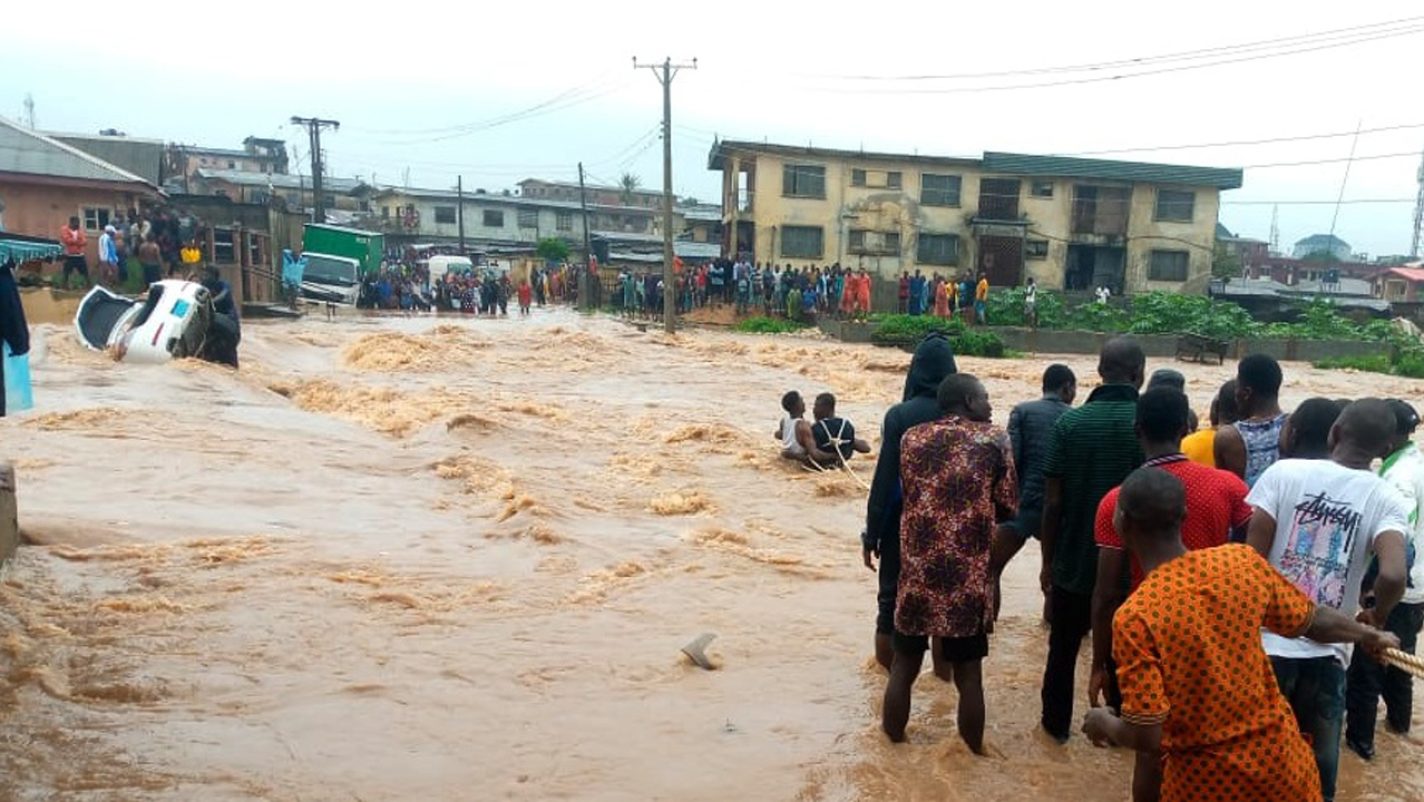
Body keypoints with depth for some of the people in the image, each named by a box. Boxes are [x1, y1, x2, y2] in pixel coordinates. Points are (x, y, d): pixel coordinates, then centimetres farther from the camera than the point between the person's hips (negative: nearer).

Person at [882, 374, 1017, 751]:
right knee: (968, 675, 11)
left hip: (917, 573, 2)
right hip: (969, 577, -2)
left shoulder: (911, 438, 4)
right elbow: (1008, 507, 1)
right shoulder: (994, 440, -3)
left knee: (903, 668, 14)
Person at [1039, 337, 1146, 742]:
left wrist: (1047, 560, 3)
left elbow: (1053, 501, -9)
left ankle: (1056, 723, 28)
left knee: (1063, 647, 16)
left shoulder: (1069, 422, -10)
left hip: (1073, 560, 0)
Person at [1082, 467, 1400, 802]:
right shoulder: (1242, 562, -11)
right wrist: (1371, 636, 28)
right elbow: (1314, 621, 7)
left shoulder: (1135, 617, -26)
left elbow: (1146, 737, -24)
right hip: (1283, 760, 4)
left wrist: (1104, 724, -3)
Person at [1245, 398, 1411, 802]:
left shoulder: (1284, 472, -7)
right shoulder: (1386, 500, -6)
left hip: (1268, 642, 0)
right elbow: (1393, 576, -21)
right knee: (1318, 768, 18)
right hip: (1327, 652, 1)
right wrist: (1376, 619, 1)